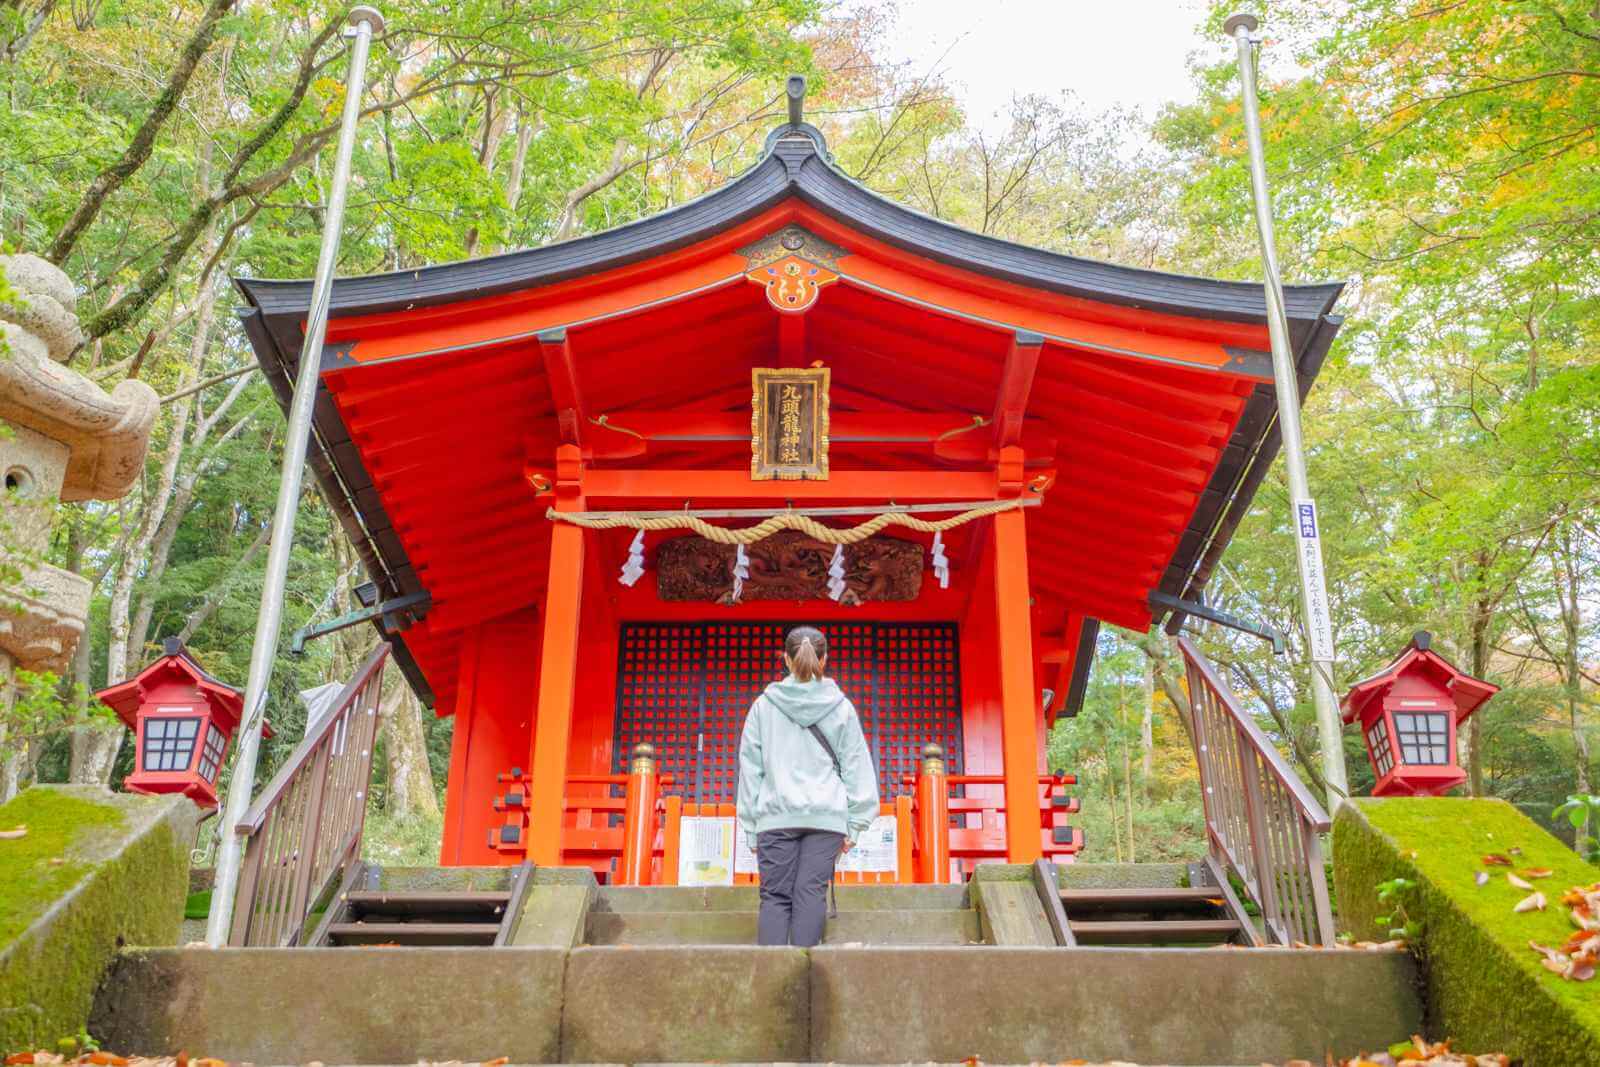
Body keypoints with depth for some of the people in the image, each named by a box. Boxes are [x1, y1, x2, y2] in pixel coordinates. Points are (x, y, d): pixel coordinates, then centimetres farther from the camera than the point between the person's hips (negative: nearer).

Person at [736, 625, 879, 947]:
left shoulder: (764, 705, 5)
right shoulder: (841, 708, 6)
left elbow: (750, 768, 7)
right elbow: (856, 767, 7)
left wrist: (751, 827, 11)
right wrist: (854, 826, 12)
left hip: (776, 816, 0)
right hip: (827, 815, 0)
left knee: (775, 896, 3)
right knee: (811, 892, 1)